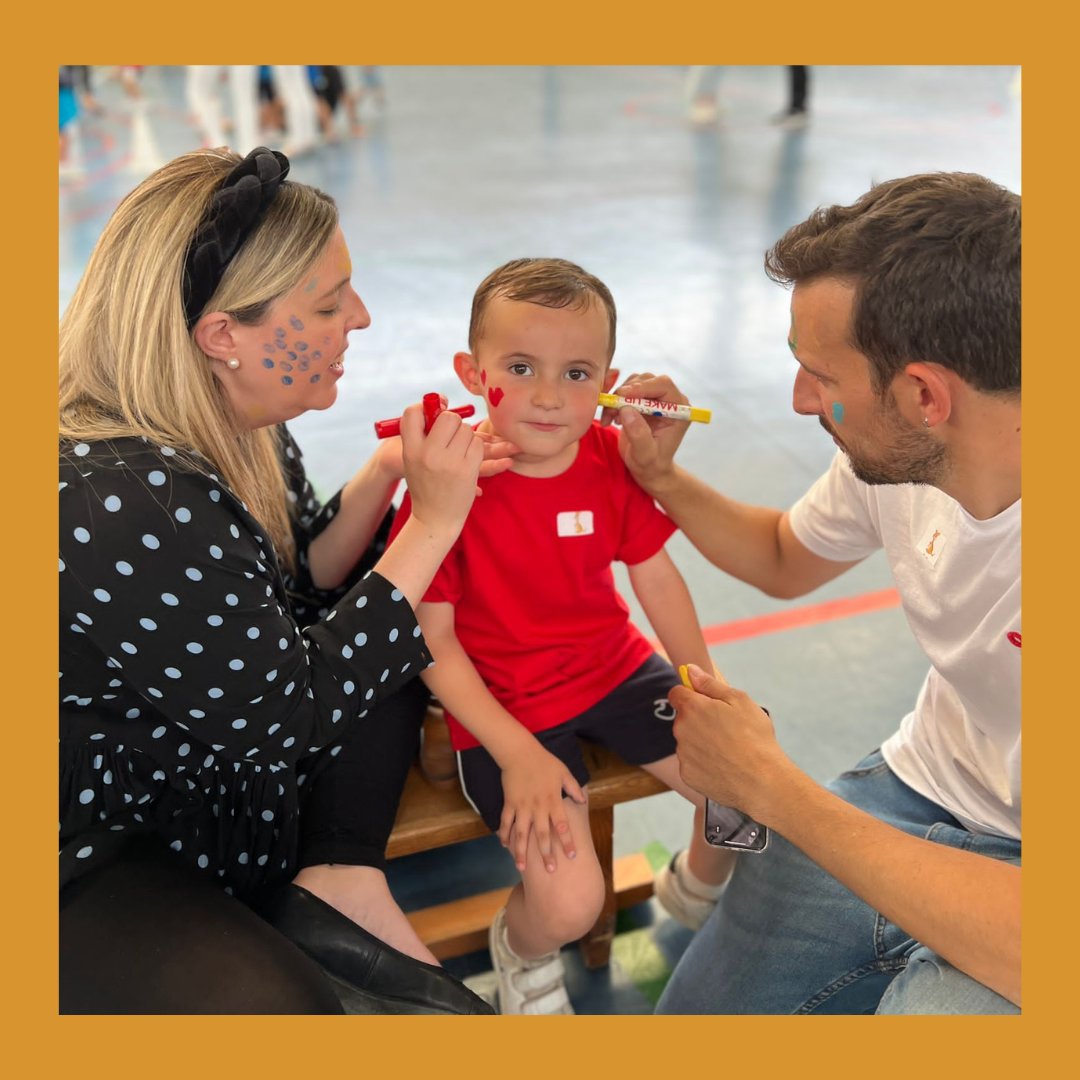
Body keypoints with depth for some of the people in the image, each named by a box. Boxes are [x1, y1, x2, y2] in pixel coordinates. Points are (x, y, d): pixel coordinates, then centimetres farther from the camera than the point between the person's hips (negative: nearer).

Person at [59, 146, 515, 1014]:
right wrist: (433, 524, -20)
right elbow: (298, 712, -24)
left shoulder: (233, 427, -5)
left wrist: (388, 475, -10)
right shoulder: (123, 508, -33)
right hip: (90, 852, -9)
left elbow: (301, 591, 6)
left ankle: (340, 886, -3)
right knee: (275, 1008, -30)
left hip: (205, 751, 10)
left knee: (391, 638, 5)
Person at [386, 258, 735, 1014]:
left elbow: (657, 579, 4)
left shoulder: (610, 458, -7)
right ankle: (522, 950, 24)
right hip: (504, 706, -5)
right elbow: (431, 639, -17)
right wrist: (518, 755, -20)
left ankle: (698, 888, 35)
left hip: (614, 669, 5)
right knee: (571, 904, -17)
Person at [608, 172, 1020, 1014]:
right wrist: (662, 477, -4)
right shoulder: (891, 450, -11)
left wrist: (764, 781, -25)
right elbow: (786, 561, 13)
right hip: (917, 788, 5)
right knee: (697, 1007, 3)